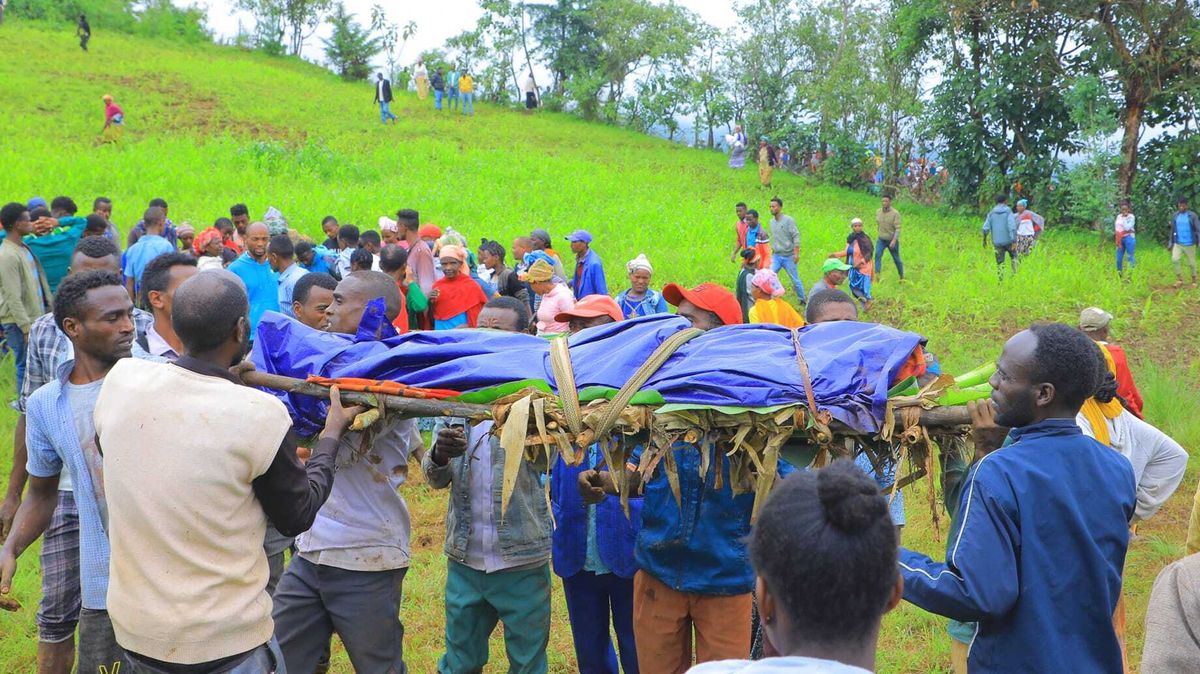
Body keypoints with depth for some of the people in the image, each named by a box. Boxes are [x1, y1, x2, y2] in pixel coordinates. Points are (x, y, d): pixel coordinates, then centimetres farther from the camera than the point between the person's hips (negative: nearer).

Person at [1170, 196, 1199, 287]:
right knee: (1174, 259, -17)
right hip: (1178, 244, 3)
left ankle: (1194, 280, 27)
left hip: (1190, 244, -2)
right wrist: (1171, 243, 13)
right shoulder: (1175, 216, 2)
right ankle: (1179, 279, -4)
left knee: (1191, 263, 6)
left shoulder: (1192, 215, -9)